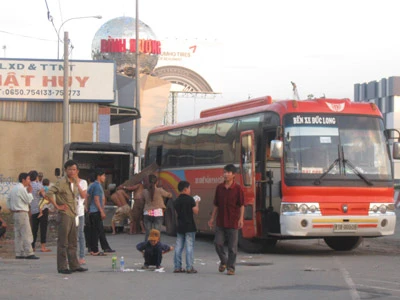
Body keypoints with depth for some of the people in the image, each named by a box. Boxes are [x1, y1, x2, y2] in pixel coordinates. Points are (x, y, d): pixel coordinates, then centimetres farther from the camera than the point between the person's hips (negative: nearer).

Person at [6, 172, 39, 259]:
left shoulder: (14, 188, 16)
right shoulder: (21, 189, -15)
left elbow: (8, 199, 22)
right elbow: (28, 200, -15)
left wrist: (10, 208, 22)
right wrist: (30, 192, -2)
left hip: (15, 213, 10)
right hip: (22, 214, -10)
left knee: (18, 235, 9)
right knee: (26, 234, -9)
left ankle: (18, 253, 10)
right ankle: (29, 253, -12)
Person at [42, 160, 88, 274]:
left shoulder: (74, 183, 13)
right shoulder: (61, 182, -13)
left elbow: (82, 195, 32)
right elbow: (48, 194, -21)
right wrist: (57, 206, -17)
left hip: (72, 215, 8)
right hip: (64, 214, -8)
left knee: (73, 242, 13)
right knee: (63, 242, -4)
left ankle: (74, 265, 19)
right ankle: (62, 267, 0)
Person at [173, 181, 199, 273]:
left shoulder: (176, 201, 9)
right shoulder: (190, 199, -9)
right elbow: (195, 211, -11)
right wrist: (197, 203, 4)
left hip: (180, 226, 6)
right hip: (189, 226, -5)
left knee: (178, 247, 8)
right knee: (189, 247, -3)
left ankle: (177, 267, 8)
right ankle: (189, 267, -5)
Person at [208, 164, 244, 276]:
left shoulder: (238, 188, -5)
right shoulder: (219, 187, 6)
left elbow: (241, 205, -4)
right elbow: (216, 205, 13)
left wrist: (241, 218, -13)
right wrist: (212, 218, 10)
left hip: (232, 222, -3)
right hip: (220, 221, 3)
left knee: (232, 246, 1)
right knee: (218, 243, 1)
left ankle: (231, 267, 11)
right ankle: (223, 261, 24)